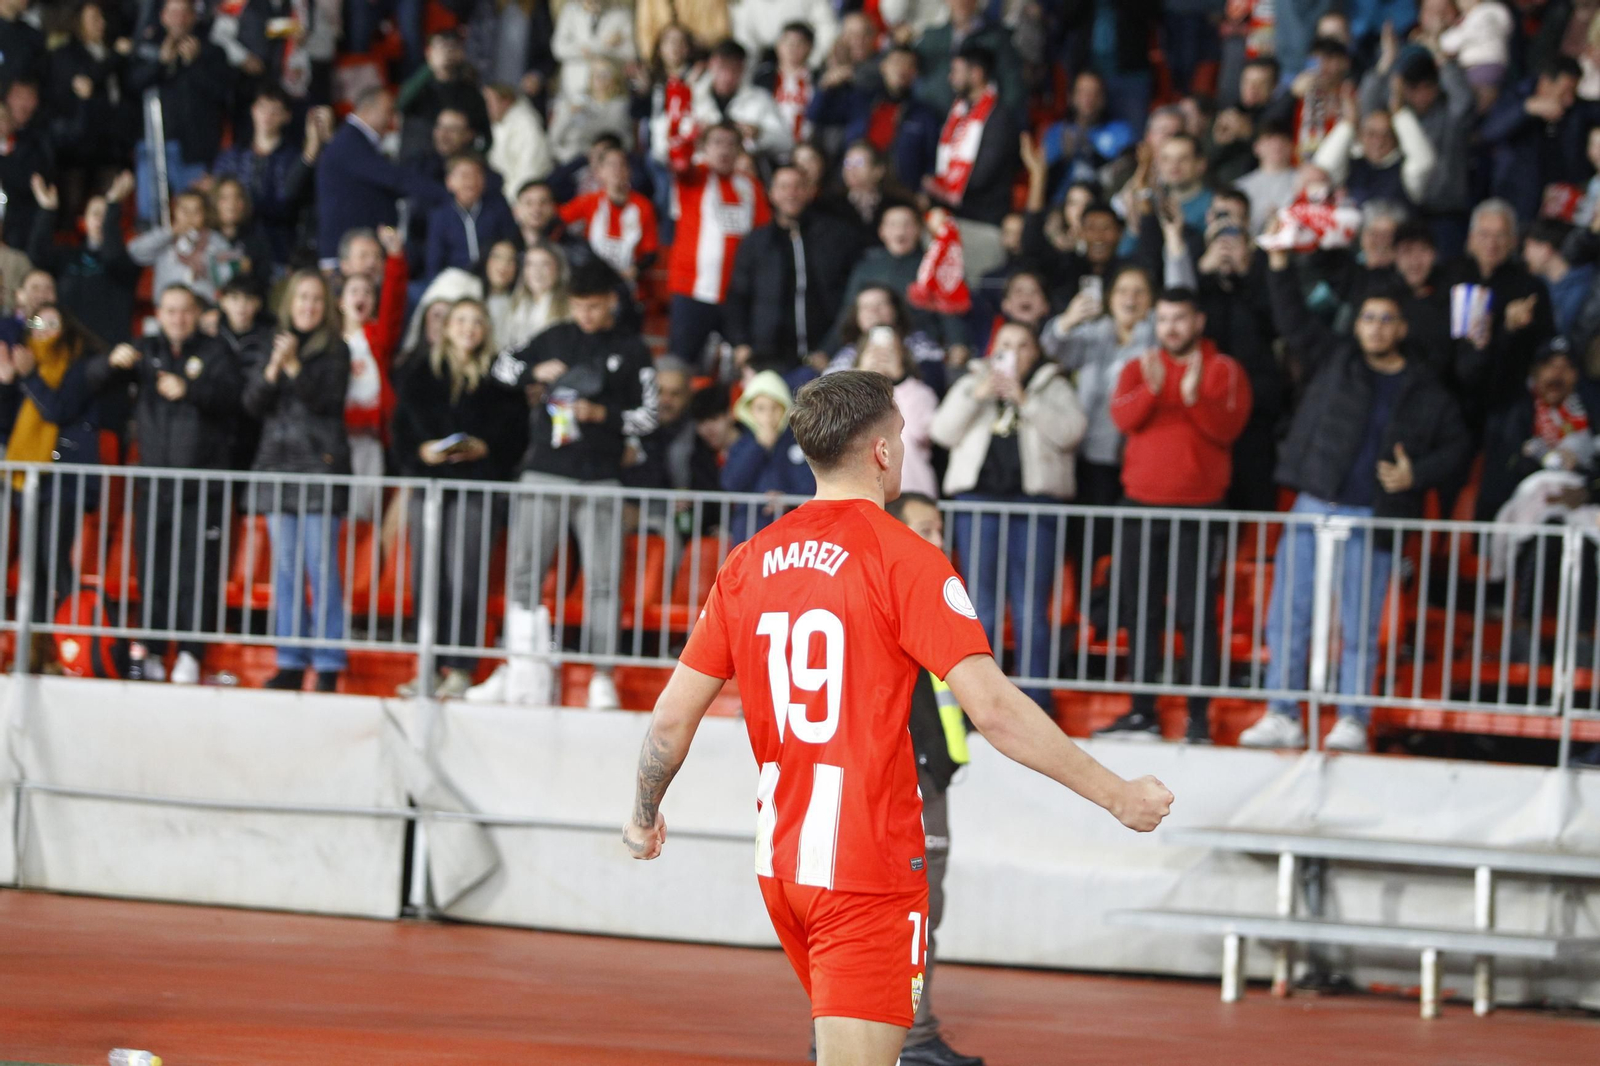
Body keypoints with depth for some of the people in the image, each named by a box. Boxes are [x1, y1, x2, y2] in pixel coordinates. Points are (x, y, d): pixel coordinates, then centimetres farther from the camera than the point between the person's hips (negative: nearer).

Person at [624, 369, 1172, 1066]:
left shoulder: (749, 563, 6)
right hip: (870, 868, -7)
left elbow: (672, 716, 7)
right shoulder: (904, 559, -11)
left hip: (779, 862, 7)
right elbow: (992, 709, -19)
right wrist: (1117, 795, -13)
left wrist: (644, 816, 25)